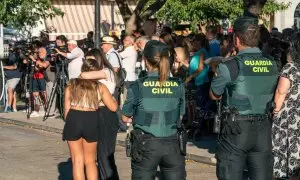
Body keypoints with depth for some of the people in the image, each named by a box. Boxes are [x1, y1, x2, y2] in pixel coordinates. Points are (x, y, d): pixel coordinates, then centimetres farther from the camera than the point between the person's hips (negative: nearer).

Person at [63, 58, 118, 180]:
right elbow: (114, 107, 5)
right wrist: (111, 97, 25)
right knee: (90, 161, 17)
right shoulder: (100, 87, 4)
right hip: (91, 121, 0)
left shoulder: (71, 85, 7)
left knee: (78, 161, 10)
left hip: (73, 120, 0)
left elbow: (67, 109, 5)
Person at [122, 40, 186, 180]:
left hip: (146, 144, -2)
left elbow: (126, 118, 0)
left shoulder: (138, 86, -9)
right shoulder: (178, 85, -2)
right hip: (171, 144, 2)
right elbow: (179, 117, 8)